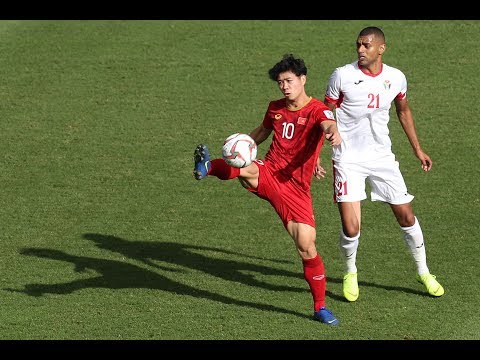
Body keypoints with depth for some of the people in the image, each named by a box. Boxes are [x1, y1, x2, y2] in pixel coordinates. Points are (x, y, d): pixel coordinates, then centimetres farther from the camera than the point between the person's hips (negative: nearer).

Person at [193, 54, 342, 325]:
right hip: (268, 175, 3)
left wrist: (333, 132, -58)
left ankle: (320, 307, 8)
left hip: (296, 189, -3)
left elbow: (328, 123, -34)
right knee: (246, 170, -39)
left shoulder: (317, 110, -9)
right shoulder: (275, 108, 9)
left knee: (307, 247, -5)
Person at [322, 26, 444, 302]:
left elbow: (403, 111, 18)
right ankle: (350, 273, 19)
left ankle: (424, 272, 27)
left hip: (382, 156, 3)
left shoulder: (396, 78, -1)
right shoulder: (343, 76, -11)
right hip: (348, 160, -3)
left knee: (406, 216, 6)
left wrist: (417, 148, 21)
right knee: (351, 228, -11)